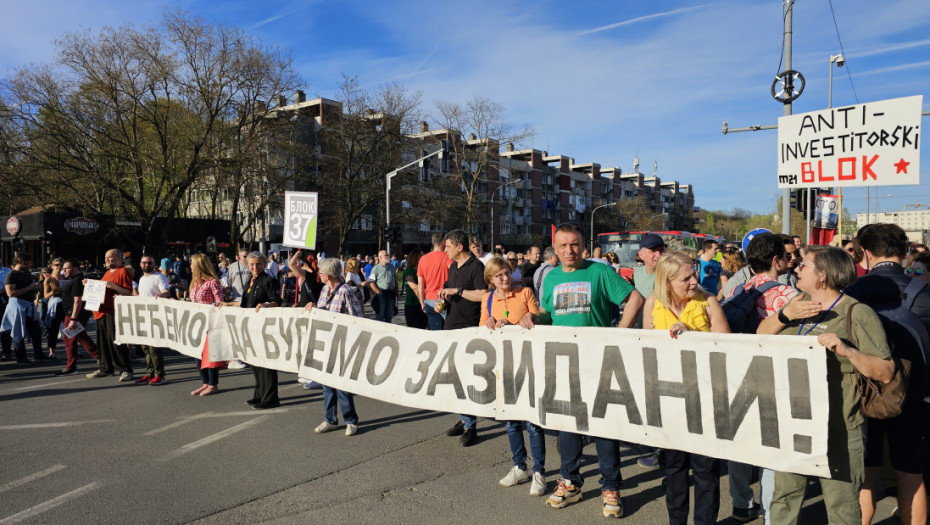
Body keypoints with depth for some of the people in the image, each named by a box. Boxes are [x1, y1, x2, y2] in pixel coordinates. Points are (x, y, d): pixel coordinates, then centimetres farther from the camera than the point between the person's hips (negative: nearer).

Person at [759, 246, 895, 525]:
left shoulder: (857, 314, -10)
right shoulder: (799, 302, 9)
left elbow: (885, 373, -12)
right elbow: (762, 334, 6)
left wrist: (847, 350, -28)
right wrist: (785, 315, -11)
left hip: (837, 429, -5)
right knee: (784, 497, 18)